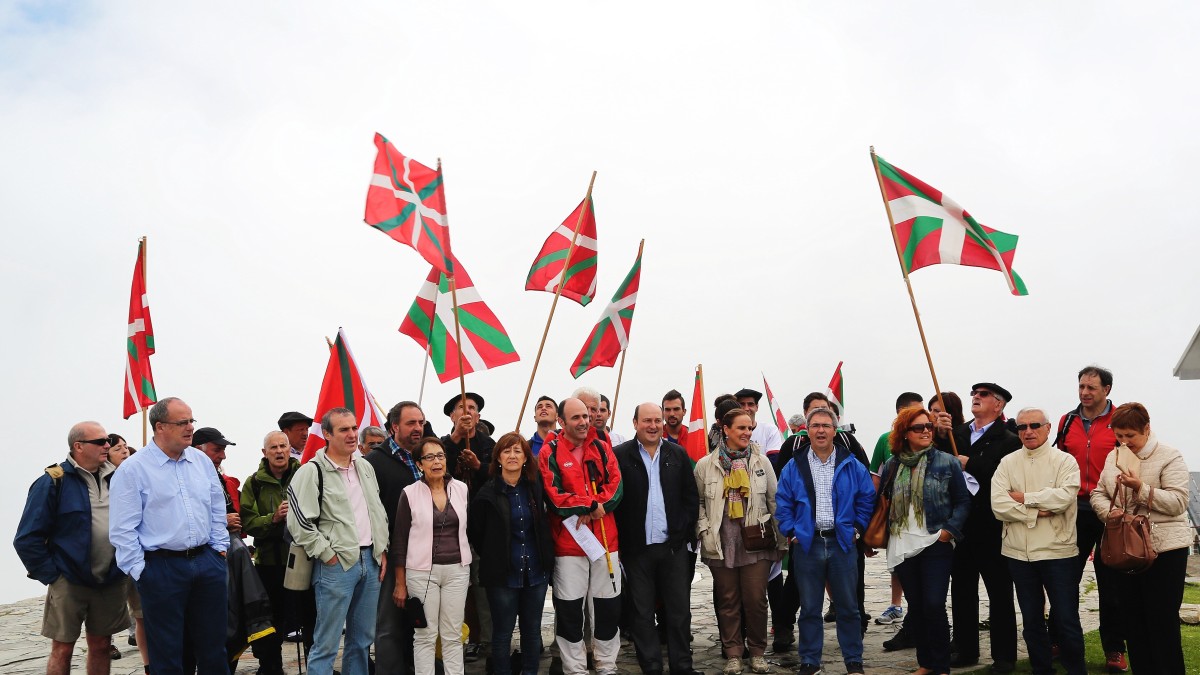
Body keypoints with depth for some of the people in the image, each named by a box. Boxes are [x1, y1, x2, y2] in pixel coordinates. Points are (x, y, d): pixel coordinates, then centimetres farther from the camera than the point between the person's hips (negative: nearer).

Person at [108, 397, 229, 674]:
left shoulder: (202, 461, 8)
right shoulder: (132, 469, -8)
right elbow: (122, 530, -9)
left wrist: (220, 548, 9)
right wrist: (139, 571, -10)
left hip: (207, 562, 5)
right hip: (162, 568, -5)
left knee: (214, 647, 13)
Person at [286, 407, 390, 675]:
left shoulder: (365, 467, 13)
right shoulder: (312, 471, -9)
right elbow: (299, 523, -15)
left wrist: (382, 549, 11)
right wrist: (327, 554, -13)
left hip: (370, 560, 7)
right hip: (337, 563, -7)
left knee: (363, 639, 14)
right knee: (327, 643, -3)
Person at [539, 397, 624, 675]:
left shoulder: (602, 448, 7)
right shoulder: (549, 452, -5)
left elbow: (615, 486, -1)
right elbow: (552, 495, -13)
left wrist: (588, 508, -16)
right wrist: (591, 504, -16)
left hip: (605, 539, 4)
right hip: (568, 543, -3)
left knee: (608, 606, 12)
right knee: (569, 610, 5)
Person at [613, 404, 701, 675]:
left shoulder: (678, 454, 6)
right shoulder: (620, 455, -3)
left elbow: (691, 497, 7)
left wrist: (684, 533, -1)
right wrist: (621, 538, -9)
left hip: (674, 546, 2)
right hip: (637, 548, -2)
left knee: (679, 610, 8)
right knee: (642, 613, 7)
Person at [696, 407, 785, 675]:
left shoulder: (761, 462, 5)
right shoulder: (706, 465, 2)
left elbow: (774, 501, 7)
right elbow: (698, 502, 9)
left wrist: (781, 540, 7)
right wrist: (705, 531, -2)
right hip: (722, 543, 0)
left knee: (756, 599, 1)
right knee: (728, 600, 6)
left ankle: (757, 652, 19)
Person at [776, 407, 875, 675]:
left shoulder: (852, 466, 3)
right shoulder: (794, 467, 3)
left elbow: (867, 498, 7)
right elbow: (783, 503, 5)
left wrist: (857, 529, 1)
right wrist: (791, 532, -3)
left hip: (842, 543, 0)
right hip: (807, 545, 0)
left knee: (848, 607, 7)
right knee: (809, 608, 7)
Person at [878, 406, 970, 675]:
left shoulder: (948, 462, -2)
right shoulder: (892, 465, 6)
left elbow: (963, 501, 0)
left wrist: (950, 528, -12)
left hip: (936, 543, -3)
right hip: (903, 546, 3)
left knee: (934, 605, -7)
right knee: (915, 606, 11)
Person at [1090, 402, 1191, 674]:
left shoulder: (1169, 457, -7)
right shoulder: (1113, 457, 11)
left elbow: (1177, 502, -14)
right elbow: (1098, 494, 12)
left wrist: (1141, 488, -24)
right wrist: (1109, 511, -8)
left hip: (1164, 549, -6)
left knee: (1162, 622, -1)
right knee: (1132, 619, 12)